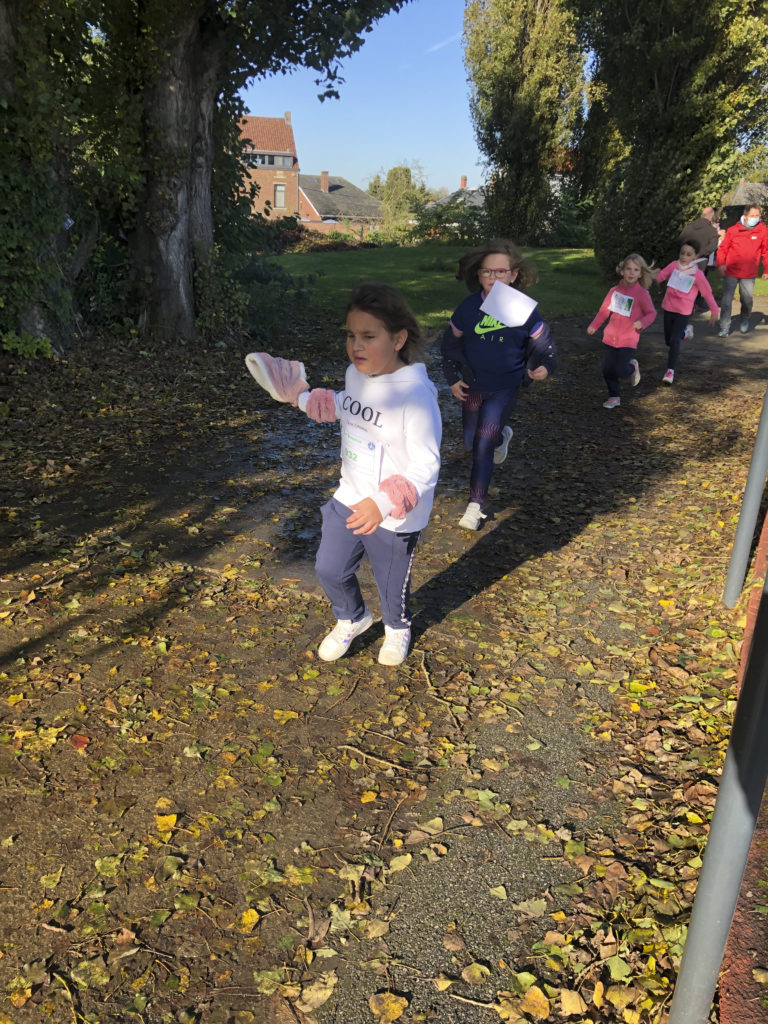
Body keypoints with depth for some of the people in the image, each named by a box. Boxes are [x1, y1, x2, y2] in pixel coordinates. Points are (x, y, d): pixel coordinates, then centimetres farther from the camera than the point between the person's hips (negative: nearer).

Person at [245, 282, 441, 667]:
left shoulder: (416, 396, -29)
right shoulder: (356, 374, -4)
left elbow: (426, 466, -29)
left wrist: (384, 503, -42)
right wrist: (301, 396, 18)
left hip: (394, 518, -6)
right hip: (349, 499, 7)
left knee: (391, 582, 17)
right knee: (329, 569, 17)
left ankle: (397, 628, 52)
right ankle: (352, 619, 49)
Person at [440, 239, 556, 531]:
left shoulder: (524, 309, -13)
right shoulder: (469, 307, -9)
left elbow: (542, 343, 0)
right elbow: (451, 343, 4)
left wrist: (544, 366, -19)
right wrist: (453, 379, 0)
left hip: (504, 389, -3)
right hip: (471, 386, 4)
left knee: (483, 446, -9)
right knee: (470, 442, 18)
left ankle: (476, 505, 5)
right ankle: (501, 436, 54)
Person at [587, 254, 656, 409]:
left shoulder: (642, 294, -10)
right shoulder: (615, 291, 1)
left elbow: (651, 313, -2)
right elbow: (604, 310, 10)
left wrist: (642, 323, -22)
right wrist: (594, 325, 0)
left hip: (628, 341, -4)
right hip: (610, 338, 4)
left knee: (621, 370, -11)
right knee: (607, 370, 5)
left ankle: (633, 367, 26)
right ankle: (614, 396, 25)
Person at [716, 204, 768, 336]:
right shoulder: (733, 230, -4)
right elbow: (723, 248, 1)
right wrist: (720, 264, -13)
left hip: (749, 274, 1)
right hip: (730, 272, -1)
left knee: (747, 300, 10)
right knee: (726, 300, -6)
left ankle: (745, 321, 36)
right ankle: (724, 328, 2)